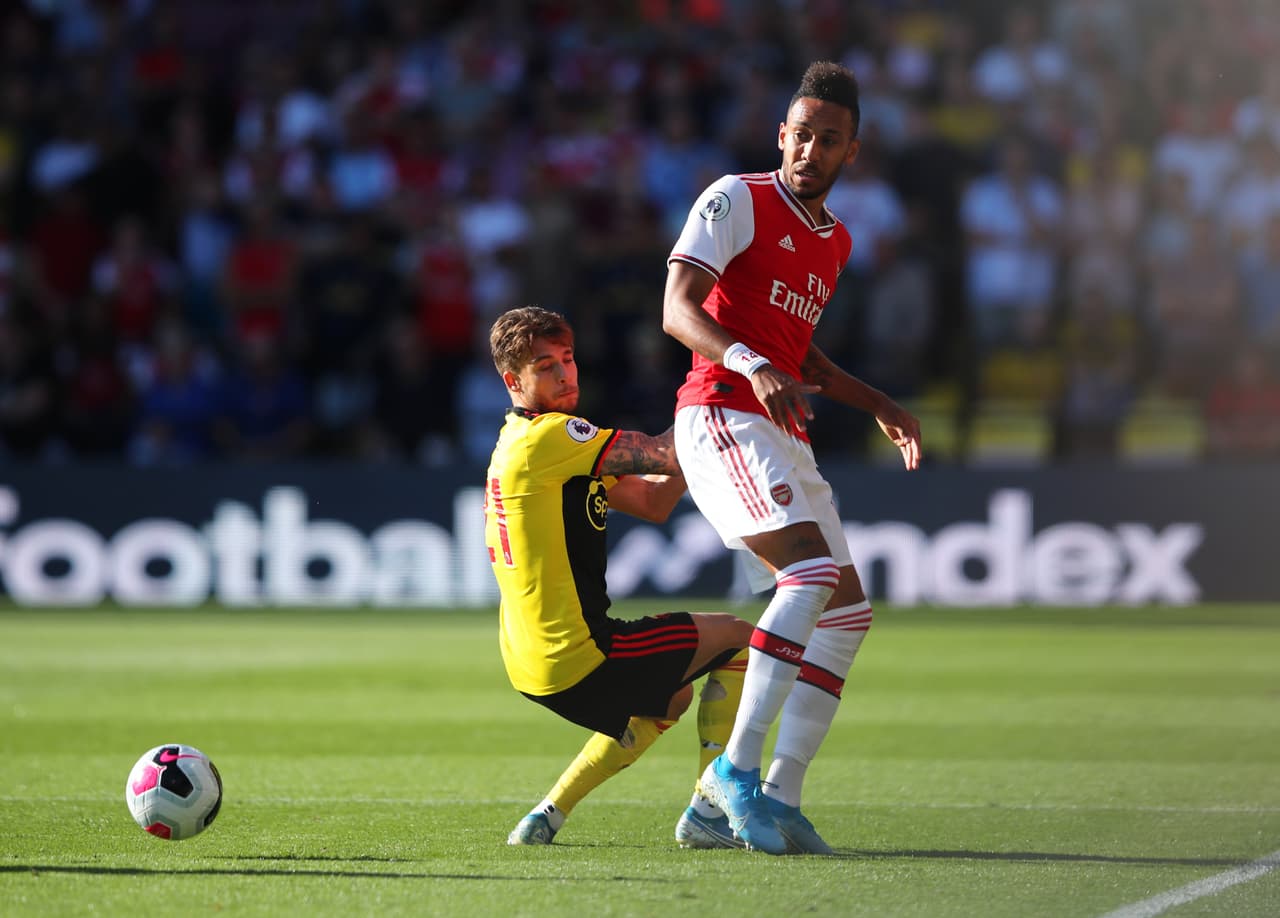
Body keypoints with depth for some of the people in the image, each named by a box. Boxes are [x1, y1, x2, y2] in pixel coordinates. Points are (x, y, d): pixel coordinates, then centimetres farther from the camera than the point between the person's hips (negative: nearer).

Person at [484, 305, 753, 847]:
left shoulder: (524, 443, 15)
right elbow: (664, 457, -18)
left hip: (533, 664, 10)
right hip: (575, 658, -10)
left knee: (672, 696, 34)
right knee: (738, 639, 5)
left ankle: (546, 817, 23)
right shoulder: (549, 437, -17)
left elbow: (655, 502, 13)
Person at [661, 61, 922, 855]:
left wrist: (878, 405, 24)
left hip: (785, 435, 9)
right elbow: (678, 311, -14)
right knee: (813, 571, -27)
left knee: (848, 610, 3)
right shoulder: (736, 201, -3)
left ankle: (779, 799, 4)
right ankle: (736, 768, -29)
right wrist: (752, 366, -30)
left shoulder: (836, 240, 21)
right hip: (723, 417, -9)